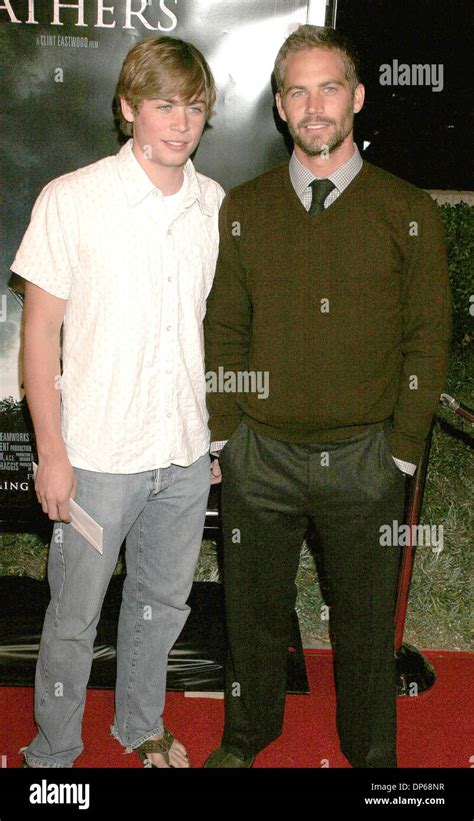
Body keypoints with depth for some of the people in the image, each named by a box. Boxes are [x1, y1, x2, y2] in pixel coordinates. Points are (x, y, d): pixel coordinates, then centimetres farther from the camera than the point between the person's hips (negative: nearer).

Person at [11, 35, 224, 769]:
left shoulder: (217, 205, 3)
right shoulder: (71, 200, -9)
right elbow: (40, 331, -7)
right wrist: (52, 453, -10)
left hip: (187, 453, 4)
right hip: (99, 453, -4)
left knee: (162, 602, 19)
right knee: (74, 617, 8)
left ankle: (141, 726, 42)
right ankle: (53, 751, 32)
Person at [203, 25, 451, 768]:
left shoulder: (408, 213, -2)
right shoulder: (243, 209, 3)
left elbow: (428, 339, -1)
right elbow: (223, 329, 6)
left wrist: (401, 450, -5)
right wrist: (223, 437, 1)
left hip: (365, 458, -1)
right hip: (260, 454, 2)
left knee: (366, 621, 13)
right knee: (254, 608, 16)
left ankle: (370, 752, 36)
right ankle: (248, 734, 41)